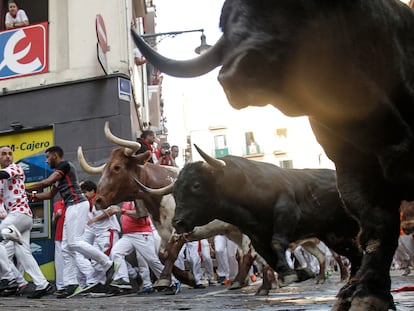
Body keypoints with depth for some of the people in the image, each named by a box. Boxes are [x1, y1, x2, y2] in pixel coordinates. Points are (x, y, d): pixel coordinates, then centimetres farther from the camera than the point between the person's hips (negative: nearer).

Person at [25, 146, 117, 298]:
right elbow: (51, 194, 30)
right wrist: (32, 196, 22)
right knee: (66, 247, 3)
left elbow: (47, 182, -12)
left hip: (77, 204, -10)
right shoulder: (58, 173, 25)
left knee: (74, 242, -17)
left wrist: (27, 188, -4)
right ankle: (71, 284, 1)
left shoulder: (65, 165, -3)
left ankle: (108, 264, -9)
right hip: (71, 207, 10)